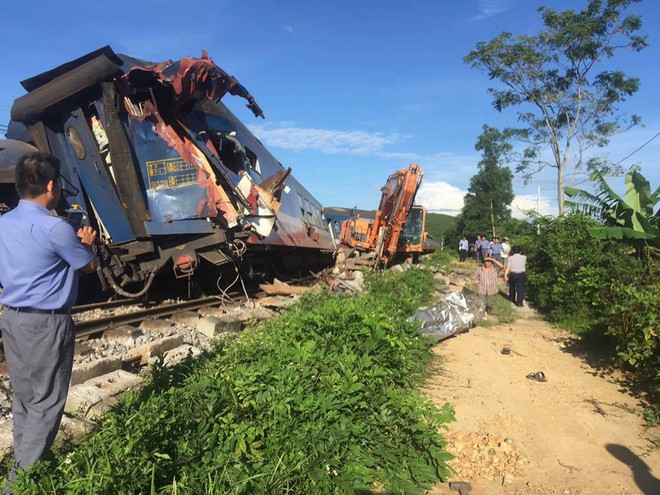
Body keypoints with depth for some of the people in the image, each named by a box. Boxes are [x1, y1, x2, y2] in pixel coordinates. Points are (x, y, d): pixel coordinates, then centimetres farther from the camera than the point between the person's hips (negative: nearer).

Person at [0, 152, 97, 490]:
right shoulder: (54, 228, -19)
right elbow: (89, 266, -5)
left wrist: (72, 243, 16)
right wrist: (85, 245, 14)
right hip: (46, 323, -8)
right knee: (45, 403, 4)